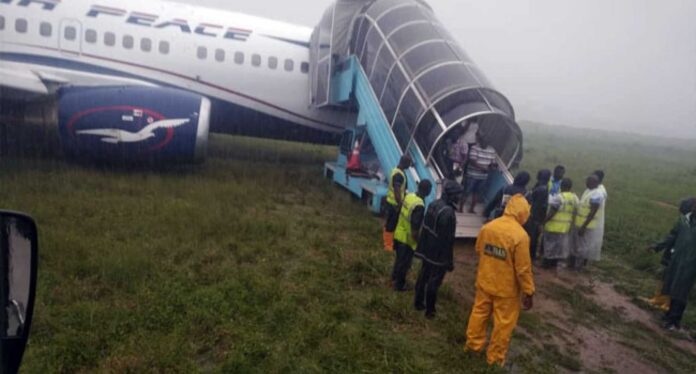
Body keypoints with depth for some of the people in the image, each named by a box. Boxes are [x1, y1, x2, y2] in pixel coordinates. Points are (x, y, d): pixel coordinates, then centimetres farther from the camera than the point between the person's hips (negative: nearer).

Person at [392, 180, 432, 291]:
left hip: (399, 234, 8)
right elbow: (415, 228, -27)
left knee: (399, 259, 26)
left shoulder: (409, 196, -2)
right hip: (407, 239, -8)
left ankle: (394, 278, 42)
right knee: (404, 263, 10)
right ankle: (399, 285, 25)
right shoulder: (419, 206, -29)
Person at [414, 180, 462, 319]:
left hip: (427, 251, 8)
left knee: (423, 277, 19)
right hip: (439, 255, -8)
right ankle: (429, 310, 17)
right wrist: (449, 261, -15)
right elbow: (448, 239, -24)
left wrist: (421, 248, 19)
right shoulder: (448, 213, -27)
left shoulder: (433, 205, 2)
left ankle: (418, 303, 33)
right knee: (434, 282, 5)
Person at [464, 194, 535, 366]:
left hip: (484, 282, 5)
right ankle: (495, 357, 24)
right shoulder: (520, 235, -23)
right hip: (506, 288, -5)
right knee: (503, 323, 12)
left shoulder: (488, 226, -5)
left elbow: (478, 250, 10)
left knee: (479, 313, 21)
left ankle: (473, 344, 36)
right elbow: (523, 268, -19)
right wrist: (529, 292, -8)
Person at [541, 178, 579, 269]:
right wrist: (570, 222, 17)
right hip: (566, 227, 6)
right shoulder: (575, 198, 2)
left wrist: (544, 221, -10)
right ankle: (554, 263, 26)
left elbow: (552, 212, -19)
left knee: (550, 244, 6)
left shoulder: (558, 197, -19)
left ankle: (547, 263, 16)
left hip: (554, 226, -6)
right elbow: (575, 212, 6)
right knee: (560, 245, 16)